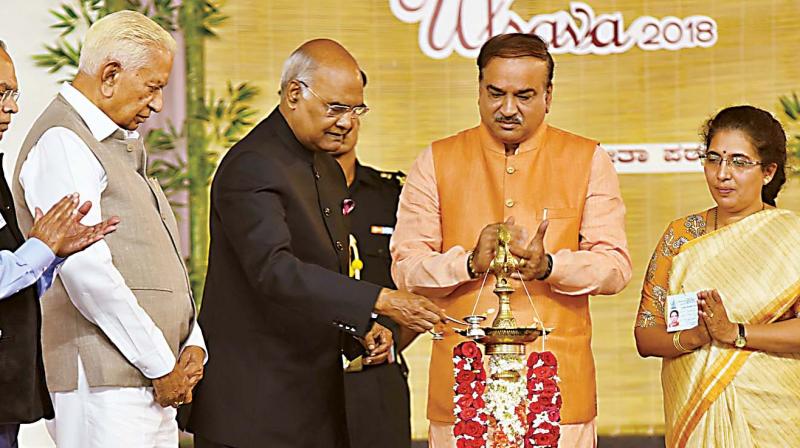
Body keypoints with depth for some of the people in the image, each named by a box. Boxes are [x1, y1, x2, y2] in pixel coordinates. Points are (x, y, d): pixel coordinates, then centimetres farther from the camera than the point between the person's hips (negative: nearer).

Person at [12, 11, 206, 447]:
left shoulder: (123, 145, 21)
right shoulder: (61, 142, -10)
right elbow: (87, 273, -18)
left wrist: (191, 343, 6)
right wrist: (162, 366, -13)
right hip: (103, 385, -9)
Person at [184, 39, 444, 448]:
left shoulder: (330, 172, 16)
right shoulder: (251, 167, -15)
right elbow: (273, 270, -29)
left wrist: (361, 328, 5)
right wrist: (380, 302, -33)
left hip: (314, 397, 9)